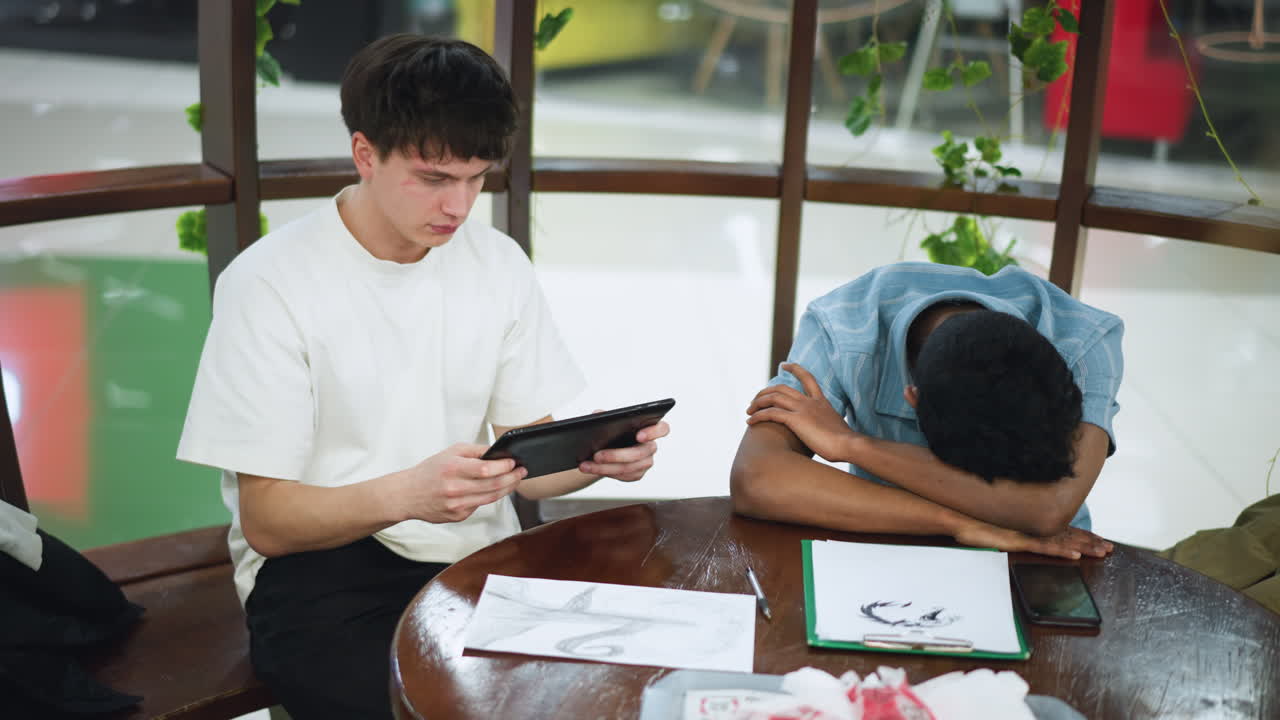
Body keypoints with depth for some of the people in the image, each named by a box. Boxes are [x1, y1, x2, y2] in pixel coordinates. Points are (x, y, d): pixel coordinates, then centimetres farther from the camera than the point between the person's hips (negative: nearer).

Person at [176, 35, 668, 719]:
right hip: (321, 564, -4)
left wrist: (596, 457, -15)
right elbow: (266, 521, -12)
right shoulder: (268, 283, -11)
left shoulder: (498, 263, 5)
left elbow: (525, 459, 9)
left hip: (477, 552, 4)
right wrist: (403, 495, -31)